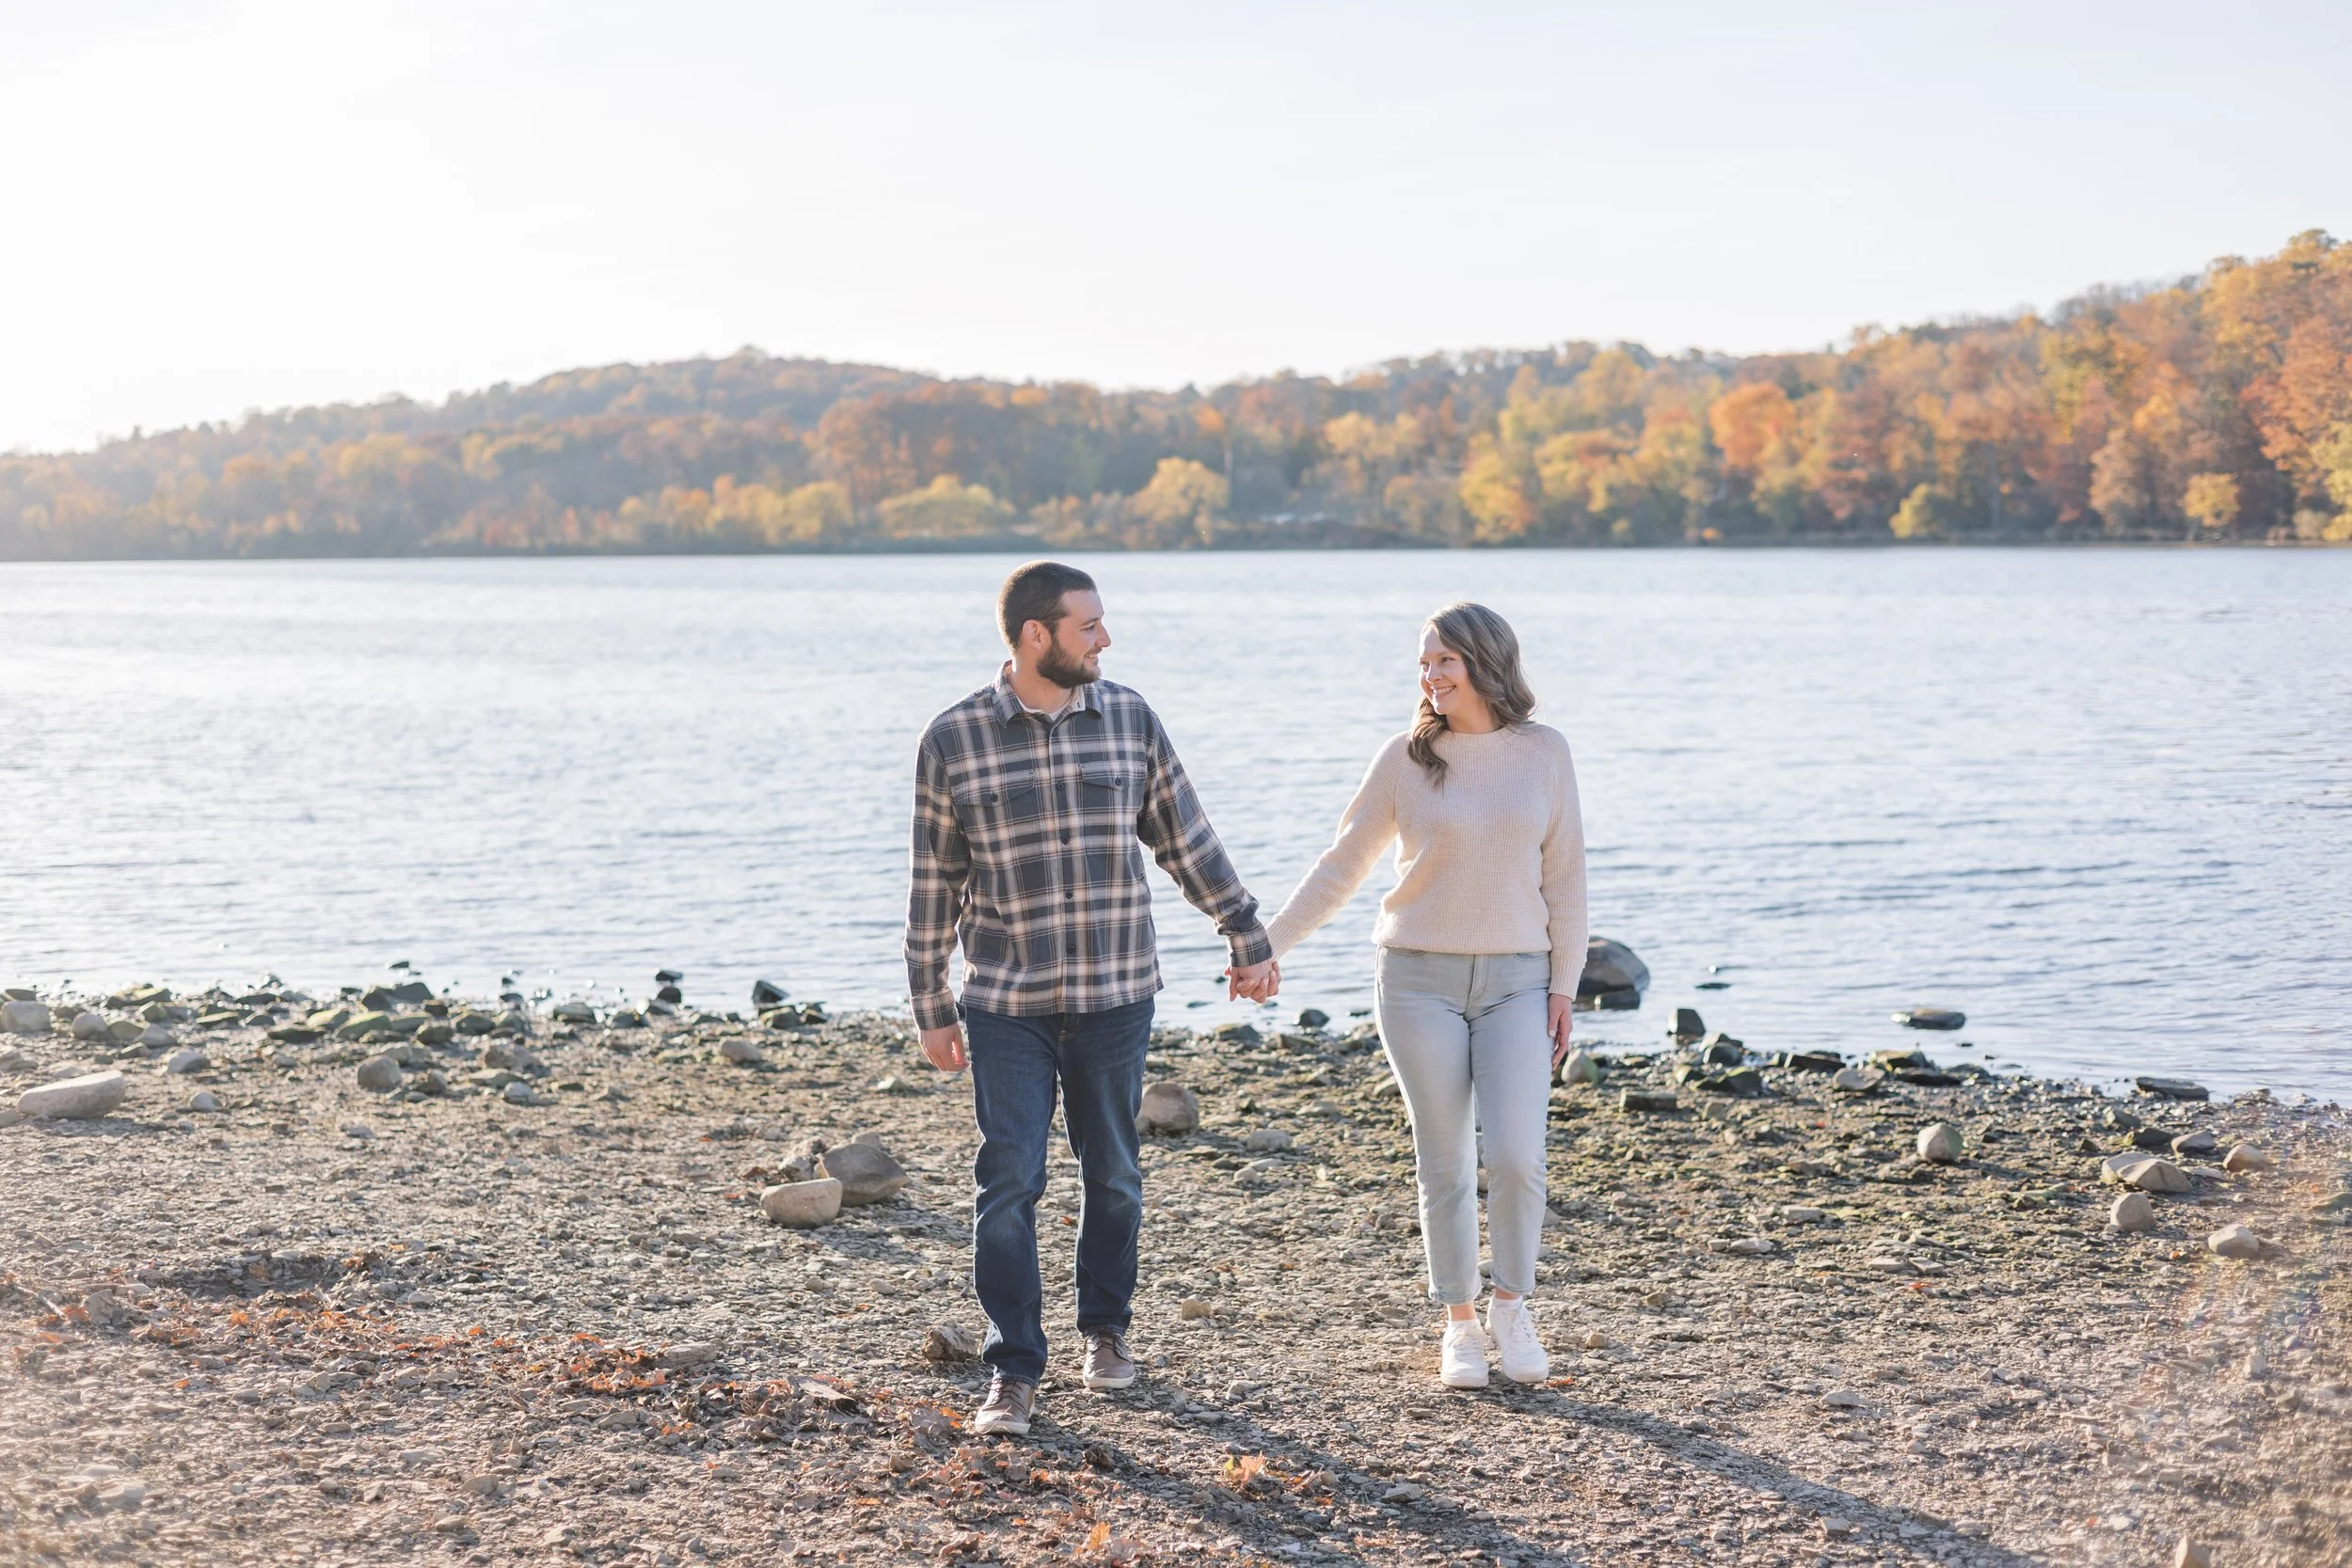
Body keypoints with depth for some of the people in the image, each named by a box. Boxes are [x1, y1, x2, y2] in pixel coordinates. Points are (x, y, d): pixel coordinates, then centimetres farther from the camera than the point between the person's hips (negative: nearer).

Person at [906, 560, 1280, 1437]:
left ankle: (1106, 1329, 32)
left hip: (1115, 998, 2)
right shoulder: (954, 739, -5)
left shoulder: (1129, 720, 2)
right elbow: (934, 883, 2)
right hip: (1005, 1004, -2)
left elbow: (1186, 839, 11)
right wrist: (930, 1009, 4)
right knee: (1009, 1184, -5)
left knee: (1113, 1175, 12)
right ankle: (1013, 1373, 2)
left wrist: (1247, 937, 13)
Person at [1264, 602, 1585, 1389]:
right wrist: (1268, 942, -2)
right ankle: (1459, 1324, 17)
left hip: (1516, 982, 0)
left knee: (1516, 1157, -11)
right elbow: (1341, 866, 3)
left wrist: (1563, 985, 3)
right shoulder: (1406, 758, -1)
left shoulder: (1544, 754, 2)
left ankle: (1512, 1309, 10)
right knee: (1445, 1166, 3)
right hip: (1420, 978, 0)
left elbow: (1563, 878, 5)